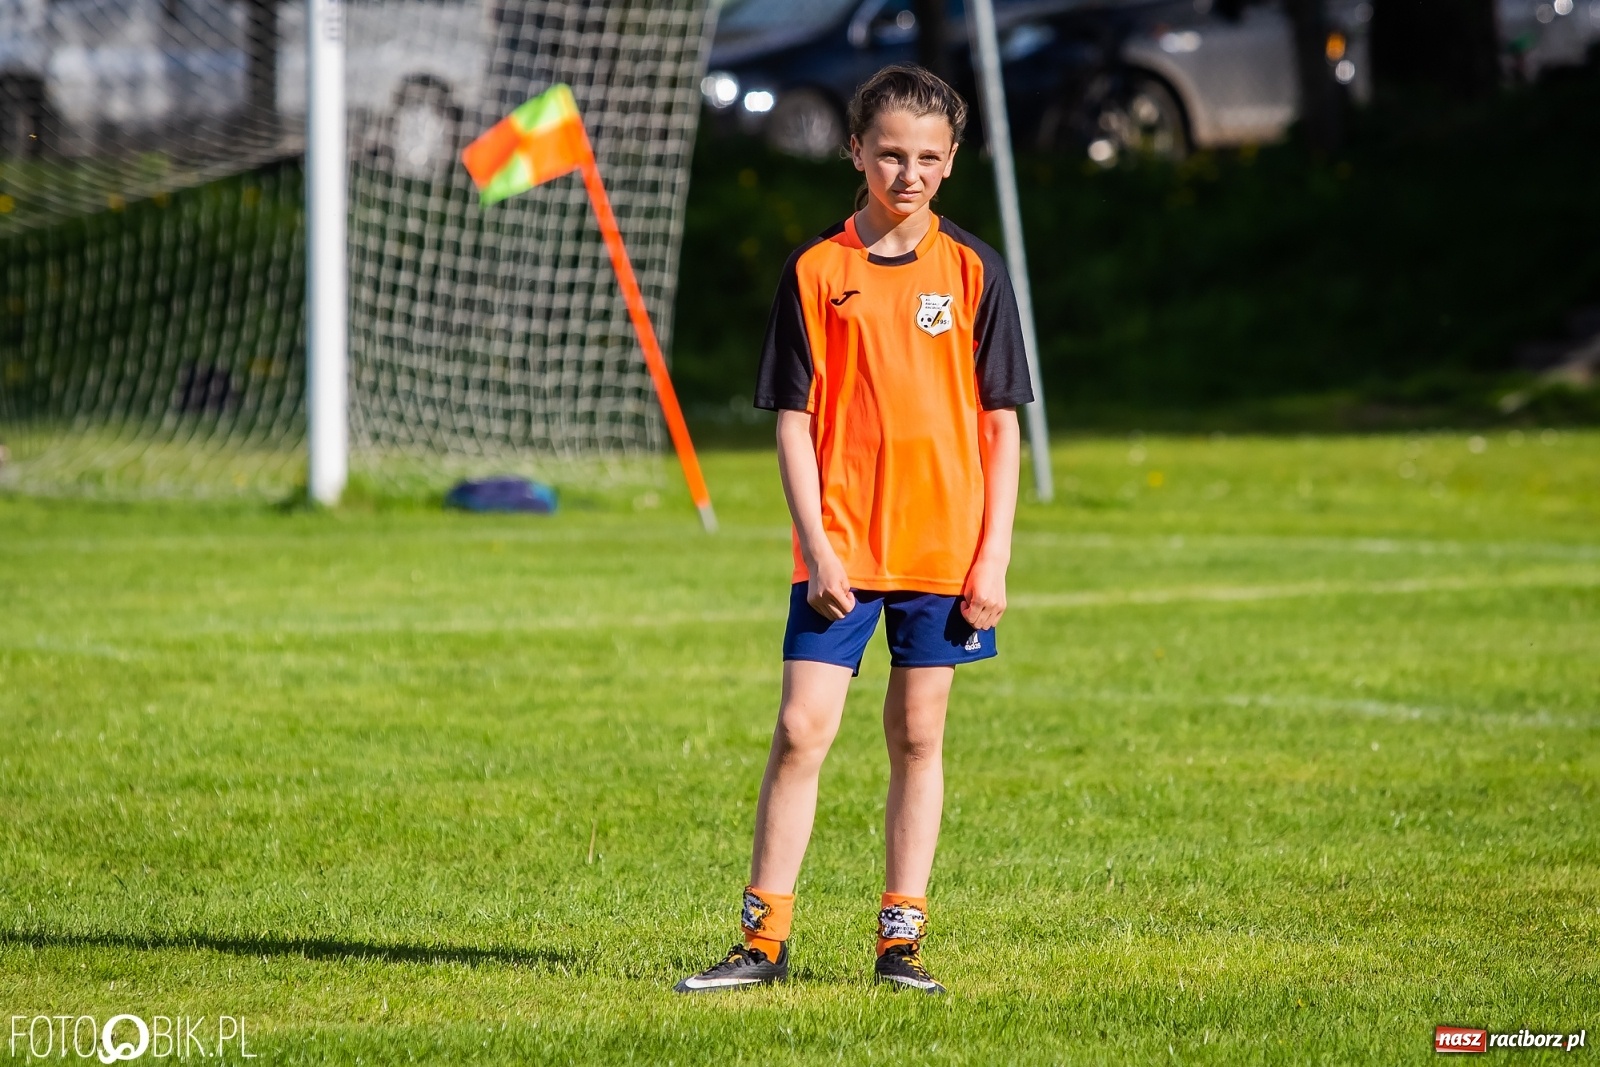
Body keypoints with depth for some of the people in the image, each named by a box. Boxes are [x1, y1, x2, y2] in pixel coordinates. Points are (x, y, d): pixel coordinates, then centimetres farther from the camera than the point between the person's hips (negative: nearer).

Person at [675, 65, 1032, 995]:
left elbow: (1002, 423, 4)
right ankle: (765, 941, 0)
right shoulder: (816, 271, 1)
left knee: (919, 738, 6)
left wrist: (994, 558, -2)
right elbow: (796, 421, 1)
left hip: (944, 548, 1)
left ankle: (902, 942, 13)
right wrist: (817, 548, -8)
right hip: (840, 549, -1)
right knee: (802, 732, -6)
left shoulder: (973, 271, 3)